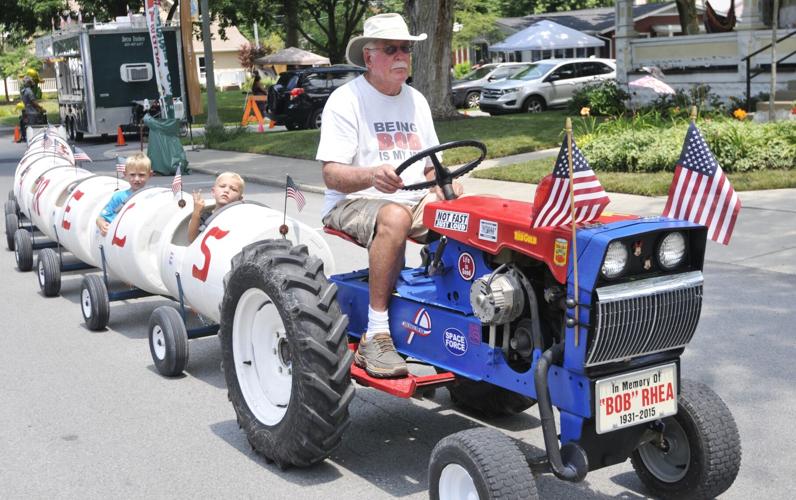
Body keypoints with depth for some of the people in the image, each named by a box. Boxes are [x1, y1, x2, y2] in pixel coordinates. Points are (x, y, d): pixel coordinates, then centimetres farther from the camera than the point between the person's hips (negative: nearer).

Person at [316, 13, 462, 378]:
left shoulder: (416, 101, 17)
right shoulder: (346, 100, -4)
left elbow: (429, 164, 22)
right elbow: (332, 175, -13)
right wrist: (372, 176, -33)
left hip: (414, 200, 6)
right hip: (353, 203, -6)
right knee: (394, 216, -39)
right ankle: (376, 335, -35)